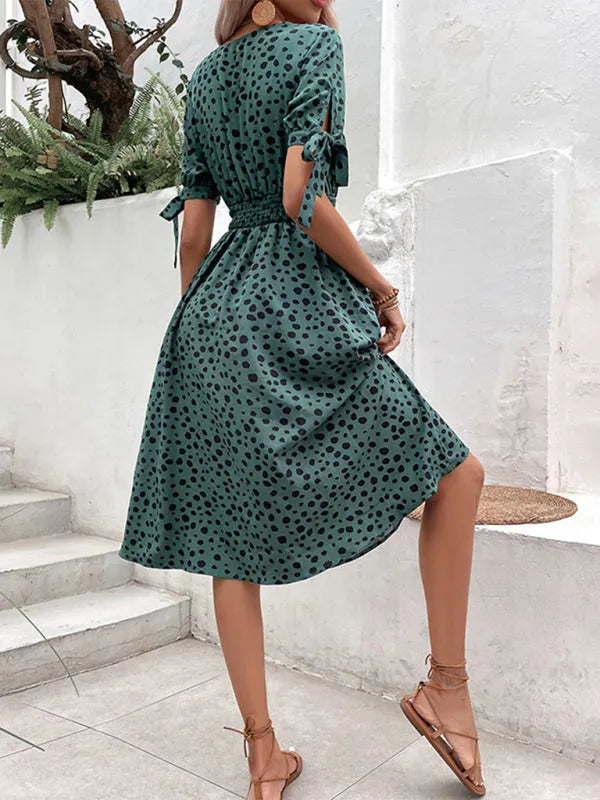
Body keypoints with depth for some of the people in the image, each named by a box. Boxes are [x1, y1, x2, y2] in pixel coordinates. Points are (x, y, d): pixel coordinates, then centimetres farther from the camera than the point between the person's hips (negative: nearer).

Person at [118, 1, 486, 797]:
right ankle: (446, 685, 11)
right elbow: (303, 199, -15)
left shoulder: (204, 76, 20)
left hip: (215, 313, 8)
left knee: (232, 535, 5)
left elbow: (193, 230, 15)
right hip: (297, 307, -7)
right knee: (456, 473, 8)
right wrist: (382, 288, -3)